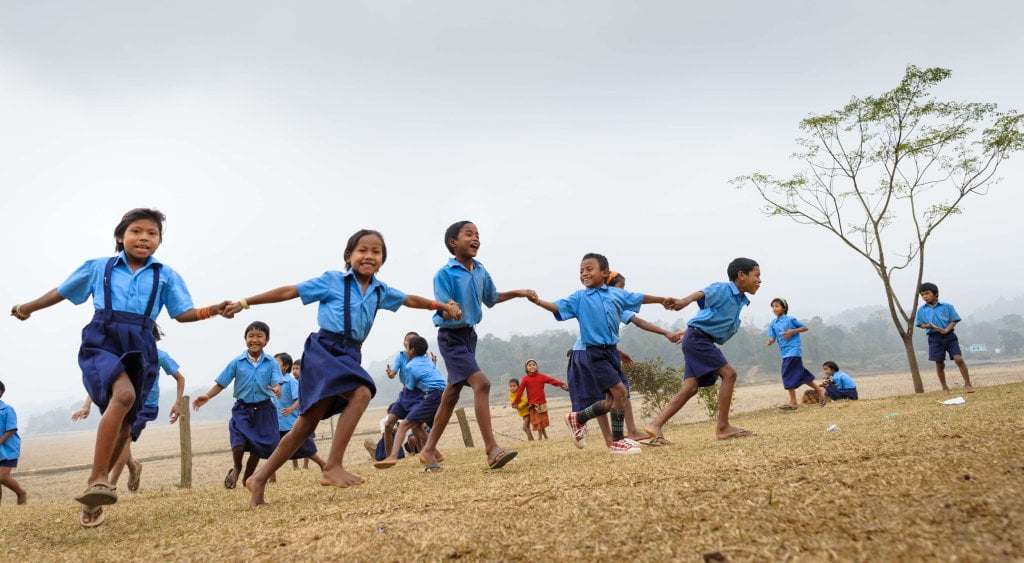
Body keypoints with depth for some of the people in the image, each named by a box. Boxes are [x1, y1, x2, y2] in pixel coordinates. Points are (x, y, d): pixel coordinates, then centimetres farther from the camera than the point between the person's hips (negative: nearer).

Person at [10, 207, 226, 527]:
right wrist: (28, 307, 30)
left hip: (140, 348, 3)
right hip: (101, 342, -3)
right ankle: (97, 479, -26)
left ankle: (95, 490, 25)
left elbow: (183, 313, 4)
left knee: (124, 424, 7)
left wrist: (213, 310, -13)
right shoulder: (98, 267, 9)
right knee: (124, 394, -32)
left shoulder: (166, 275, 10)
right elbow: (63, 292, 23)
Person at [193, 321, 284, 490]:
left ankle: (247, 477, 31)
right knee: (238, 442, -17)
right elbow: (221, 383, 1)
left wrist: (276, 389, -37)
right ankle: (236, 468, 16)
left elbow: (276, 383, -13)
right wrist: (207, 396, -13)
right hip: (242, 408, 0)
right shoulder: (237, 362, -1)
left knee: (258, 447, 5)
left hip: (263, 409, 1)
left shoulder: (271, 363, -4)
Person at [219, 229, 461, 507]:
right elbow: (288, 292, 0)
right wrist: (245, 302, -1)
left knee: (307, 424, 6)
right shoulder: (332, 280, -2)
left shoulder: (381, 291, 13)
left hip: (350, 356, 6)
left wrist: (442, 306, 24)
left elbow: (410, 300, 29)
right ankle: (333, 466, -22)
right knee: (362, 392, -29)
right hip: (324, 349, -6)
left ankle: (259, 478, 18)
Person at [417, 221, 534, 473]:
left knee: (451, 395, 12)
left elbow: (491, 298, 21)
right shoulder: (444, 274, -16)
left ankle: (429, 450, 25)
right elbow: (444, 311, -19)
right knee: (481, 383, -21)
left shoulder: (481, 271, 4)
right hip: (451, 337, -8)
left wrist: (518, 293, 15)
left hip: (470, 335, 8)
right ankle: (492, 449, -18)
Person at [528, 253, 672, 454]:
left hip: (612, 350, 6)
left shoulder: (617, 294, 8)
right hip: (594, 353, -6)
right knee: (619, 392, -14)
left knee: (611, 400, 8)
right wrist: (537, 301, -30)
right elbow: (558, 307, -14)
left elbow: (640, 298, 20)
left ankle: (577, 418, 31)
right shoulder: (579, 297, -3)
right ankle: (617, 441, 0)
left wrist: (663, 300, 26)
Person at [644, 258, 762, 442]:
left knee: (690, 388, 2)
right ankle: (723, 427, -6)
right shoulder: (722, 288, -11)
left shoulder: (740, 300, 16)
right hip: (697, 337, -9)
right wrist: (685, 300, -54)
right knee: (729, 373, -11)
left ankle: (655, 425, 0)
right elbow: (702, 294, -32)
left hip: (704, 340, 9)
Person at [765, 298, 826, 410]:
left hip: (793, 350, -7)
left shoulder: (790, 319, -6)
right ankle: (819, 389, 28)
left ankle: (793, 402, -4)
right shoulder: (772, 323, 9)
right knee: (800, 374, 12)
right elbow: (772, 338, 2)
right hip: (784, 352, 7)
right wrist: (769, 342, -21)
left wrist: (793, 331, -14)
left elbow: (805, 327, 0)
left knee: (788, 375, -10)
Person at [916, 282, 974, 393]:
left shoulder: (947, 306, 1)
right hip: (934, 338, 2)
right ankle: (944, 388, 18)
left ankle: (967, 384, 0)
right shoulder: (922, 310, 6)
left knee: (958, 358, -12)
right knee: (939, 364, 5)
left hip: (949, 335, -2)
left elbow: (954, 321, 0)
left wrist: (946, 330, -16)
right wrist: (928, 326, -13)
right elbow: (920, 324, 9)